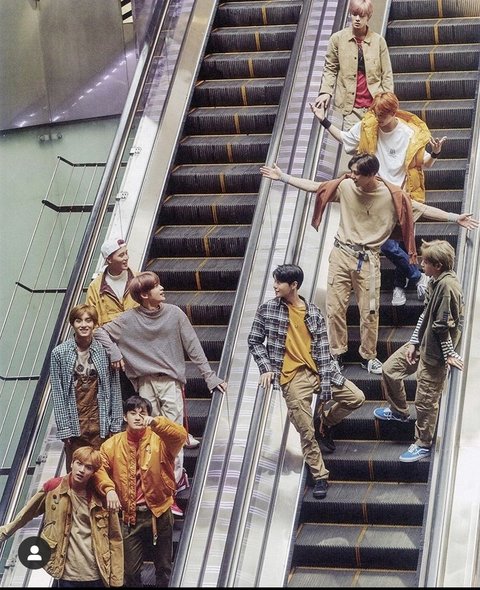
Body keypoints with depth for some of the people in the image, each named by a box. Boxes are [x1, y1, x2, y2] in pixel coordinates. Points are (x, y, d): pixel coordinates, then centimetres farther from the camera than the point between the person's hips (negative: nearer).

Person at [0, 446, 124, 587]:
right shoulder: (53, 489, -2)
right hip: (65, 576, 0)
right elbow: (26, 514, 14)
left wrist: (116, 581, 0)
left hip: (95, 577, 0)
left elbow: (115, 538, 2)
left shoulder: (101, 498, -3)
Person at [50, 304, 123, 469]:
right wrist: (64, 428, -4)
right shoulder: (59, 353, 0)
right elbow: (57, 394, 0)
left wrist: (115, 424, 2)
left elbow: (114, 389, 5)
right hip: (74, 425, 0)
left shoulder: (105, 350, 2)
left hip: (100, 424, 0)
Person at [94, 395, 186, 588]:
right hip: (129, 516, 1)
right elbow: (99, 467, -6)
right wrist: (109, 489, -24)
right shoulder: (113, 444, 1)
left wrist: (155, 422, -40)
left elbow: (180, 435, -24)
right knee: (131, 570, 8)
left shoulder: (159, 438, -5)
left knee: (164, 567, 13)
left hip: (159, 514, -1)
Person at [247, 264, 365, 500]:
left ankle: (325, 422, 21)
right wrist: (266, 368, -9)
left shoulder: (314, 312, 1)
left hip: (316, 372, 2)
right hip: (292, 379, -2)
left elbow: (323, 351, -2)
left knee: (356, 397, -5)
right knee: (306, 433, -5)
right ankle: (320, 477, 10)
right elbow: (254, 341, 5)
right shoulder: (267, 309, -2)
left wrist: (326, 389, -10)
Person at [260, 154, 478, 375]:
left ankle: (368, 357, 18)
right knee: (335, 308, 1)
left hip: (368, 260, -2)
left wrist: (455, 217, -7)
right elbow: (315, 187, 7)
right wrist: (283, 177, 8)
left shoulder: (391, 195, -9)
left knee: (369, 312, 1)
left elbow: (422, 209, -3)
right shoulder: (345, 185, -4)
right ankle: (336, 355, 15)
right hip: (341, 254, 2)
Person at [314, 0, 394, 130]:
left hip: (375, 104, 1)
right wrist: (325, 92, -6)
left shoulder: (378, 41, 2)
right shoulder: (337, 39, 1)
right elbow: (330, 68, 8)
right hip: (351, 105, 0)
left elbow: (387, 74, 6)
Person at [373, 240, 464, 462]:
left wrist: (449, 354, -18)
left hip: (434, 352, -10)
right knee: (390, 369, 17)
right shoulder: (436, 281, 3)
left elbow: (444, 325, -23)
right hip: (422, 342, 10)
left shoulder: (448, 286, -27)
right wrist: (413, 343, 9)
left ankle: (423, 444, 19)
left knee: (426, 400, 3)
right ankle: (399, 411, 39)